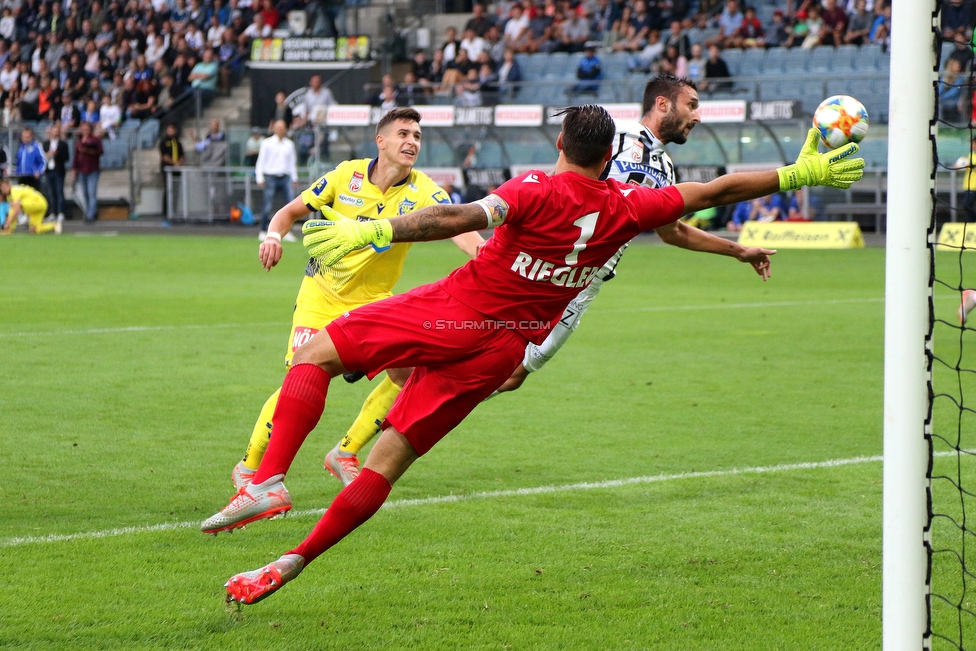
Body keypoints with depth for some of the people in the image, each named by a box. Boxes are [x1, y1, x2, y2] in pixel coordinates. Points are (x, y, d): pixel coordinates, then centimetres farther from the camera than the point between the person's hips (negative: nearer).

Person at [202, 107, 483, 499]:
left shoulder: (421, 191, -12)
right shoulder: (347, 176, -9)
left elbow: (458, 228, -30)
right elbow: (292, 211, 1)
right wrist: (274, 235, -21)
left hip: (373, 300, 2)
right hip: (322, 294, -2)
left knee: (408, 371, -18)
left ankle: (345, 453, 3)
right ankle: (249, 467, 7)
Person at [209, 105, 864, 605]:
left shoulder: (539, 190, -12)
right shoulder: (625, 208, 1)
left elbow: (465, 217, -28)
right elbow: (717, 191, 9)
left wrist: (372, 230, -34)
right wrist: (801, 172, 19)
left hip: (452, 312, -5)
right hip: (500, 351, 5)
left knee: (316, 354, 4)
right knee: (390, 459, 7)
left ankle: (269, 480, -15)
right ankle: (290, 565, 4)